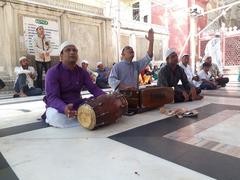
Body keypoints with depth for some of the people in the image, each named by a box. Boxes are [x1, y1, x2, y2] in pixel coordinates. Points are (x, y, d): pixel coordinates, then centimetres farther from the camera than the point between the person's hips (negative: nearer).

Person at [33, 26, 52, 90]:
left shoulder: (47, 39, 12)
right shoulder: (35, 38, 4)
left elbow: (50, 48, 5)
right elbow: (35, 47, -10)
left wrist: (47, 52, -17)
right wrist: (43, 52, -23)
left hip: (47, 59, 3)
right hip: (39, 59, -2)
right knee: (39, 75, 0)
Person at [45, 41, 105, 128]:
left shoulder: (82, 72, 2)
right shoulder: (53, 72, -14)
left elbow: (93, 88, -4)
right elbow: (52, 97, -23)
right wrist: (64, 108, -46)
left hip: (77, 105, 5)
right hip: (59, 107, -5)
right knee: (56, 117, -39)